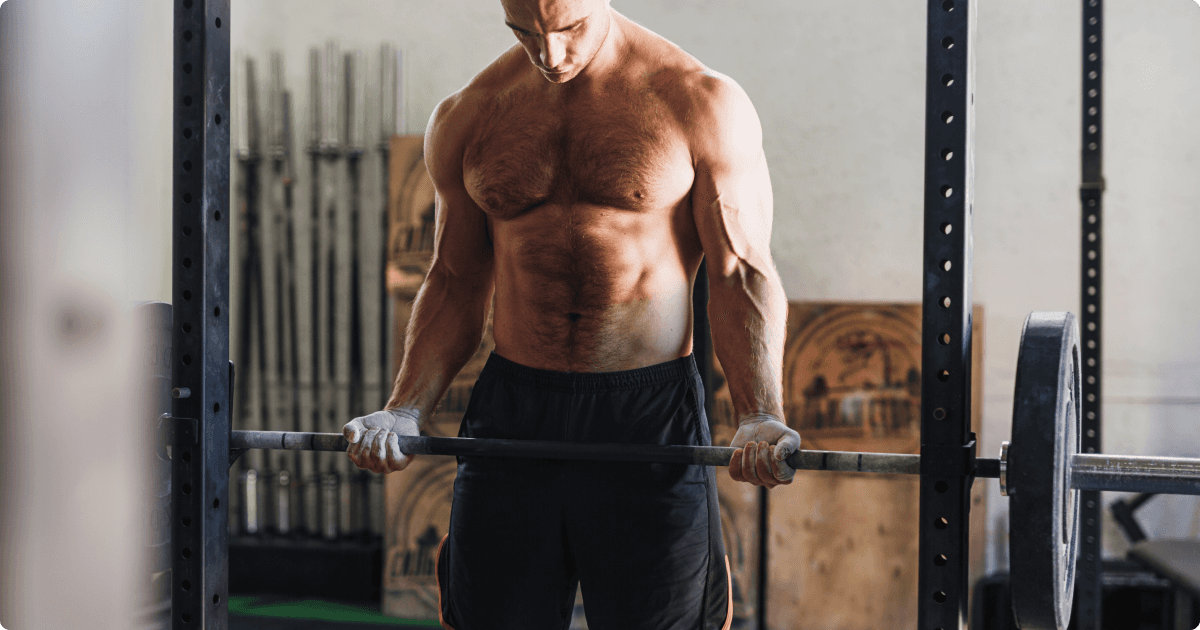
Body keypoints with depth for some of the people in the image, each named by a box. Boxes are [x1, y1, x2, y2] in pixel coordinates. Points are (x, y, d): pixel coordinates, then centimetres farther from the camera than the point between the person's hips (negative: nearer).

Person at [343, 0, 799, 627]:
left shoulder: (701, 103, -4)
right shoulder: (466, 118, 6)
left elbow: (742, 275, -5)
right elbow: (455, 285, 12)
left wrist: (760, 417, -20)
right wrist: (404, 410, -2)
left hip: (650, 414, -2)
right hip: (508, 414, 3)